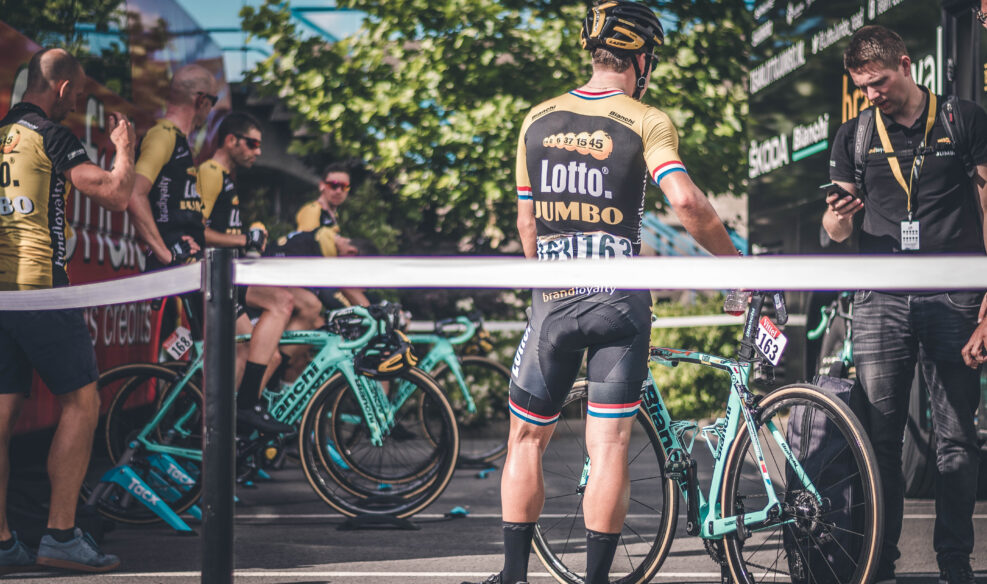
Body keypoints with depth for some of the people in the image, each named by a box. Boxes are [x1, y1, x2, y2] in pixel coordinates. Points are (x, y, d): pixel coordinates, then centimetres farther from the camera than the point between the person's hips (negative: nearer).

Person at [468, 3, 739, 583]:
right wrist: (735, 261, -5)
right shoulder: (646, 122, -4)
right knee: (609, 444, 1)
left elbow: (526, 222, 14)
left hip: (553, 300, 3)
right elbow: (687, 201, -18)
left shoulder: (537, 121, 9)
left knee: (527, 437, 13)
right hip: (621, 299, -3)